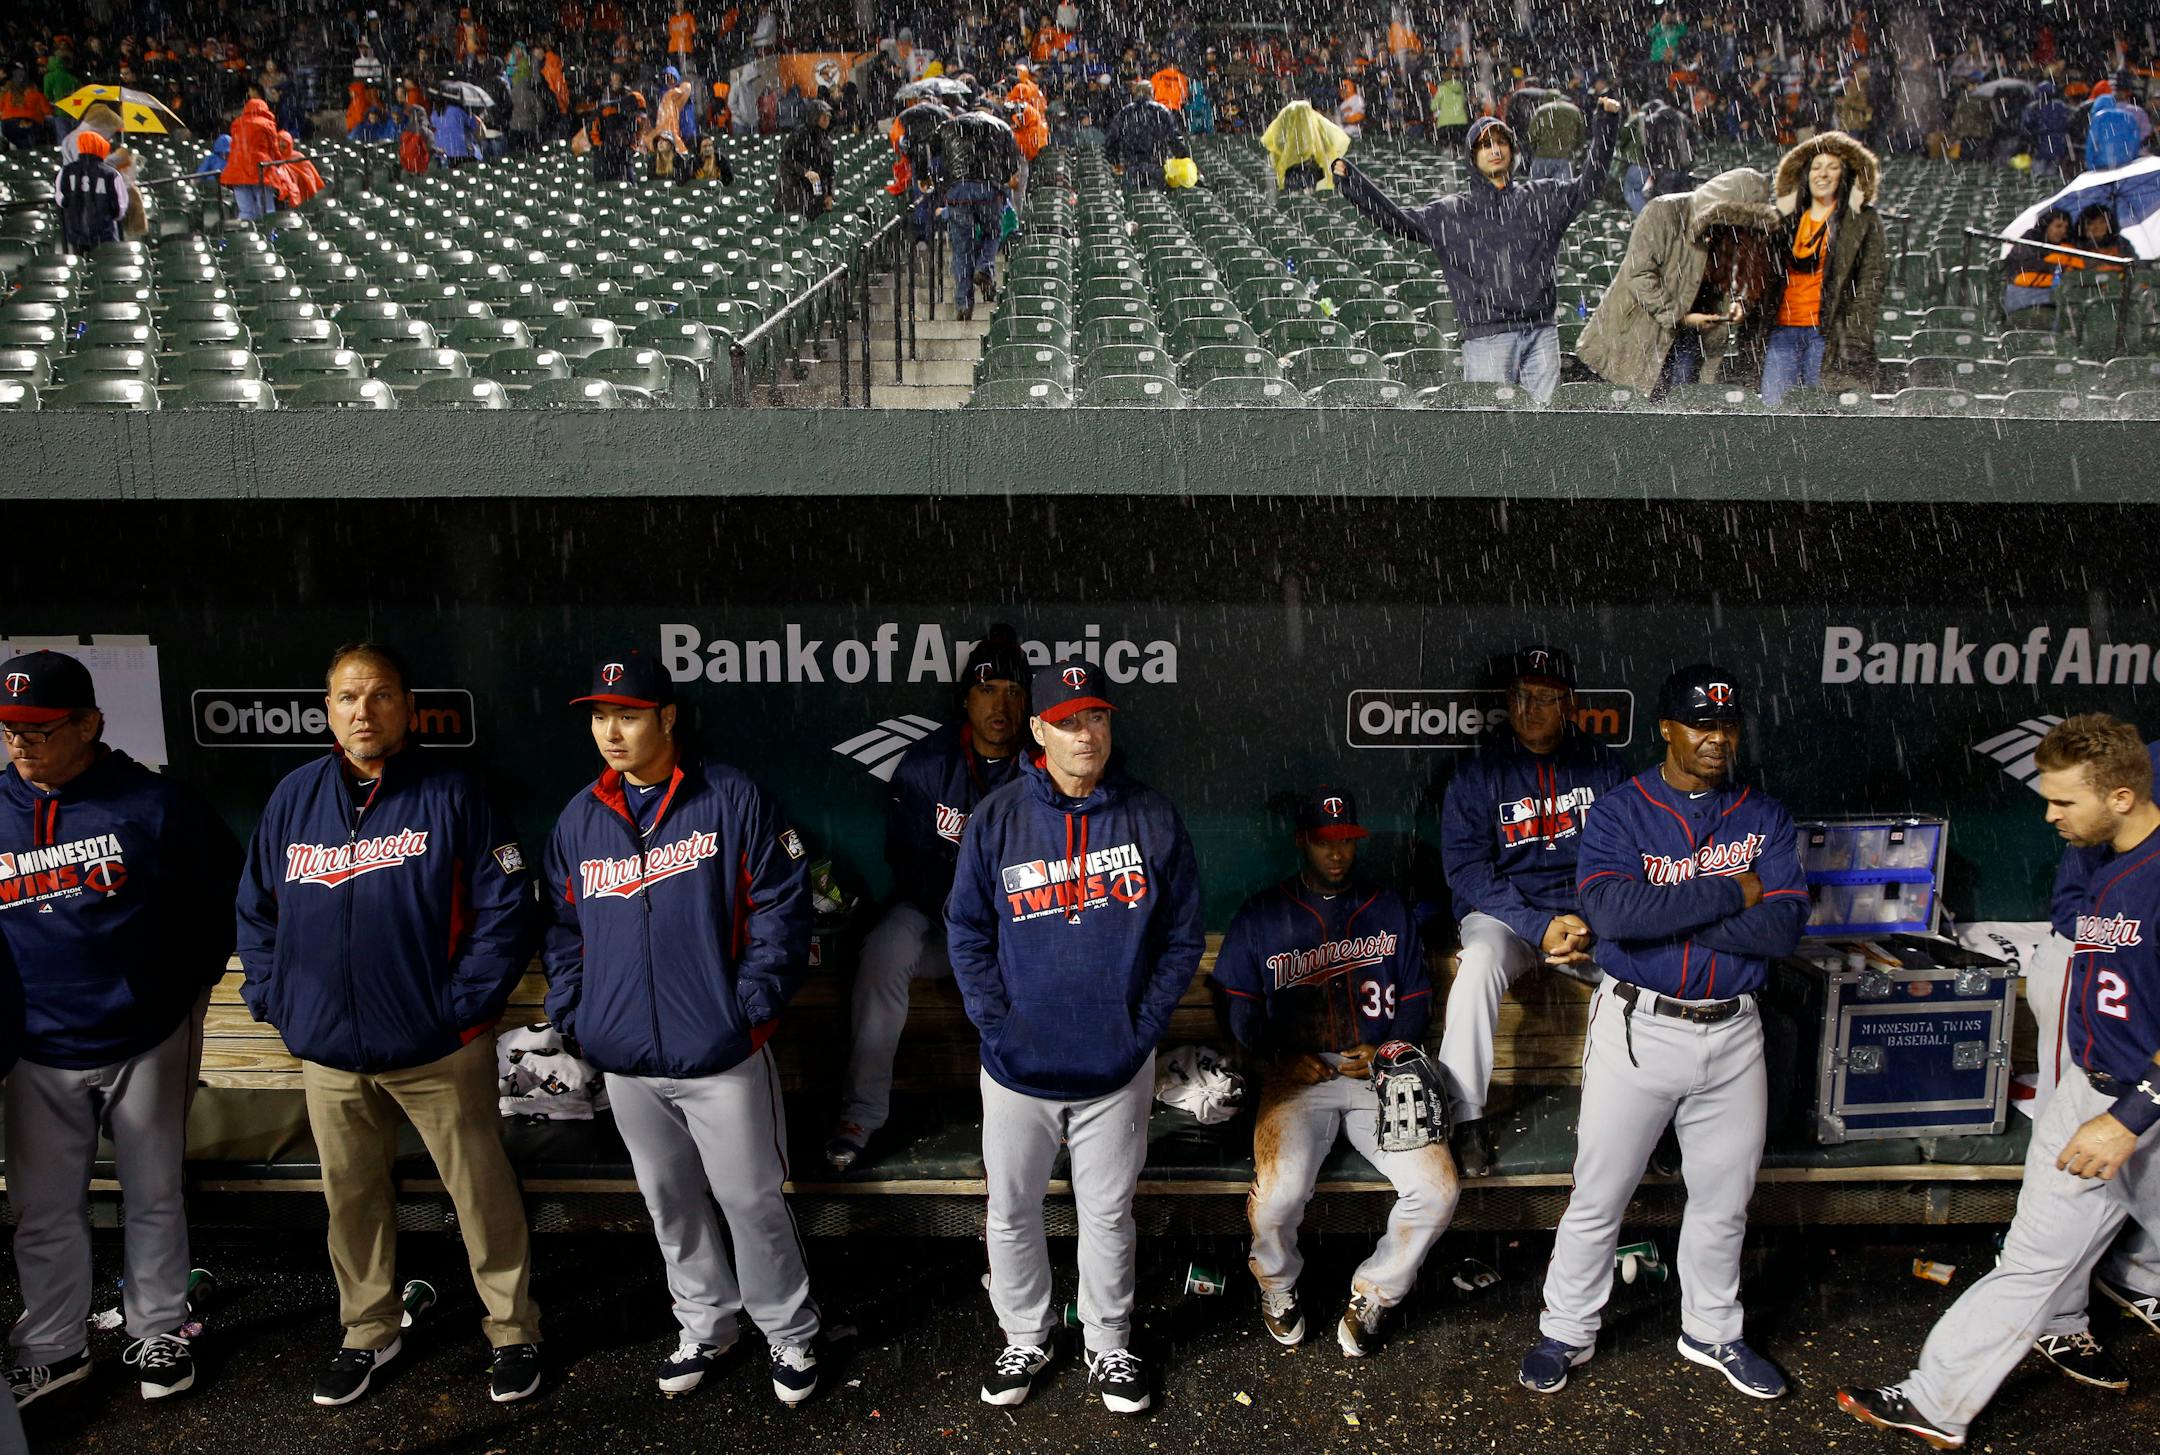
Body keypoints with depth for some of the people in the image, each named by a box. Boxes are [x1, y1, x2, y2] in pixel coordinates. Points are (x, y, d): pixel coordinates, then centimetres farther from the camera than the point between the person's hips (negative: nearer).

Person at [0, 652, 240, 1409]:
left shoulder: (154, 805, -12)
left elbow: (226, 895, -1)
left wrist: (190, 983, 1)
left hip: (147, 1044, -3)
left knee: (154, 1198, 12)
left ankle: (159, 1332, 29)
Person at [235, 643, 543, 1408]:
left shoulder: (450, 793, -9)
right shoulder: (294, 797, 4)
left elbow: (506, 907, -10)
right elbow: (257, 909, 12)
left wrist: (464, 1002, -14)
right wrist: (274, 1000, 2)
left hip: (440, 1050, -4)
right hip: (328, 1054, 4)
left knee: (482, 1191, 7)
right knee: (351, 1199, 17)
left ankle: (513, 1331, 24)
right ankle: (368, 1331, 37)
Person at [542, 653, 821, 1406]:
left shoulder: (733, 800, -8)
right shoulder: (578, 821, 7)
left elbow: (781, 909, -8)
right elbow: (565, 929, 14)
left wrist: (752, 1006, -13)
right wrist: (573, 1016, 4)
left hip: (721, 1055, -4)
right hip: (625, 1062, 5)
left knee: (750, 1201, 4)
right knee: (670, 1203, 17)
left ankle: (790, 1335, 24)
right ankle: (705, 1324, 37)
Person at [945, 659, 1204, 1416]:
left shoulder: (1153, 816, -5)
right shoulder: (996, 820, -6)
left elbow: (1183, 935, 1)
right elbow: (966, 933, 0)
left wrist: (1145, 1026, -6)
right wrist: (996, 1024, -8)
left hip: (1117, 1067, 0)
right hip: (1018, 1068, 0)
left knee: (1109, 1213, 15)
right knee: (1011, 1211, 14)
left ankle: (1108, 1345, 35)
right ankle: (1027, 1337, 37)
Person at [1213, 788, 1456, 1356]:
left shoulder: (1391, 911, 18)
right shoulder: (1261, 916, 12)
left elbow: (1417, 999, 17)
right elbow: (1238, 1005, 10)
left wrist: (1385, 1050, -2)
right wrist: (1279, 1057, -6)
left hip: (1379, 1074, 2)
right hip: (1297, 1076, -2)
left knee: (1437, 1190, -22)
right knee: (1277, 1198, -27)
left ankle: (1372, 1293, 4)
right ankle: (1278, 1287, 8)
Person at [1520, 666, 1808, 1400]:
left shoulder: (1764, 817, 4)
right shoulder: (1619, 812, -5)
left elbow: (1784, 926, -10)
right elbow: (1609, 910, -23)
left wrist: (1665, 914, -17)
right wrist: (1729, 893, -18)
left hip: (1731, 1033, 3)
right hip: (1639, 1028, -3)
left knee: (1723, 1199, 16)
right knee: (1598, 1195, 6)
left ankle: (1711, 1333, 37)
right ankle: (1566, 1333, 24)